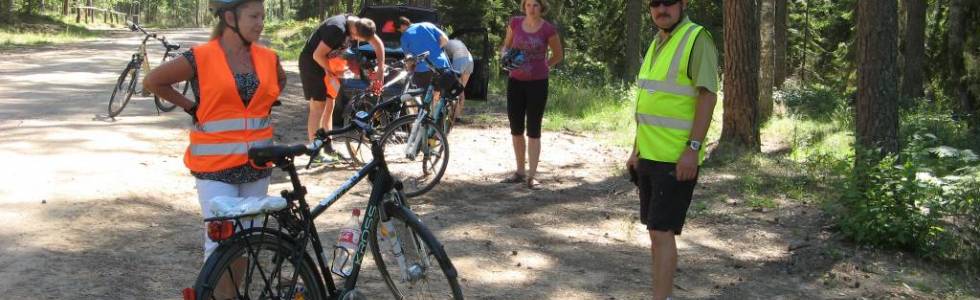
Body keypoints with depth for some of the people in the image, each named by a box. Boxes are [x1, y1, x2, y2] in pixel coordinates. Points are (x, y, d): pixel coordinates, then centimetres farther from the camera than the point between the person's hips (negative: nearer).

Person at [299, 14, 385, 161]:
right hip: (312, 63, -8)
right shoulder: (337, 29, -33)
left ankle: (328, 146, 18)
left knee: (329, 106, 10)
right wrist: (333, 72, -15)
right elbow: (317, 55, -28)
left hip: (327, 64, 8)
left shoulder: (359, 24, -9)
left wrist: (381, 69, -6)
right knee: (318, 108, -9)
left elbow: (378, 44, 2)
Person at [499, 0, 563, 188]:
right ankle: (520, 171, 22)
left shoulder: (548, 29, -8)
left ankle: (531, 175, 3)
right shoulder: (515, 23, -1)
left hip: (538, 83, -3)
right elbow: (506, 46, 14)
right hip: (515, 81, 3)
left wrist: (544, 67, -1)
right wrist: (505, 56, -7)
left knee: (533, 129, -1)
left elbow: (558, 55, 6)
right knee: (516, 128, 9)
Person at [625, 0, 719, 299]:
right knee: (655, 230, 12)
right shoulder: (657, 43, 14)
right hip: (650, 156, 8)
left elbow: (708, 96, -18)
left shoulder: (697, 39, -11)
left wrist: (693, 148, -23)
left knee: (662, 231, -9)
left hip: (677, 159, -8)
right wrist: (637, 149, 18)